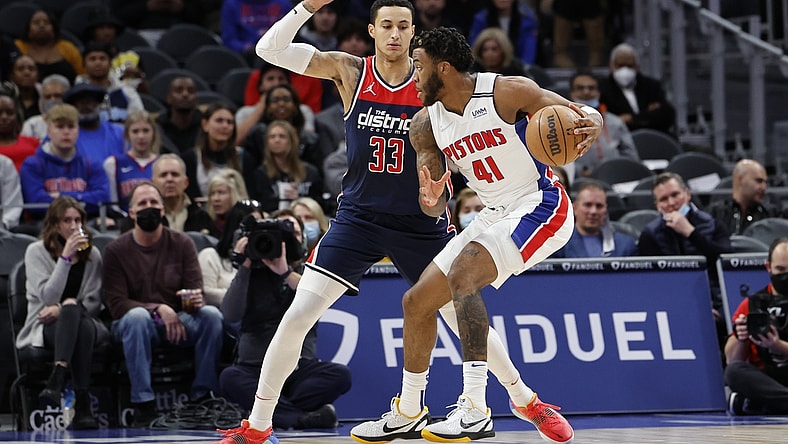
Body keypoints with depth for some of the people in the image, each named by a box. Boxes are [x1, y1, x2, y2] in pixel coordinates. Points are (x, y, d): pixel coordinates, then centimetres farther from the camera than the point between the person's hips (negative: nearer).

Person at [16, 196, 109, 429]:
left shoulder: (92, 255, 13)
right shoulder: (36, 252, 3)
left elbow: (94, 302, 6)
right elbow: (48, 297, -10)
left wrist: (64, 310, -12)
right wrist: (65, 257, -17)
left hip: (86, 323, 3)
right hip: (45, 327, -3)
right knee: (71, 307, -38)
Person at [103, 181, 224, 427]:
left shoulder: (181, 244, 3)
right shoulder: (116, 250, -3)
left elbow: (196, 292, -3)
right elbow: (116, 303, -10)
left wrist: (195, 301, -29)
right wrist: (159, 310, -22)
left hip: (177, 321, 2)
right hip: (133, 323, -2)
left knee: (211, 314, -27)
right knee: (137, 316, -37)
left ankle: (203, 396, -21)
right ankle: (144, 405, -37)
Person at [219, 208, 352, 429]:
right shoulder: (252, 274, 10)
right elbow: (231, 315, -7)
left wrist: (286, 273, -25)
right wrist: (243, 268, -13)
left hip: (300, 368, 1)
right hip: (256, 368, -1)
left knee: (340, 375, -28)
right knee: (229, 378, -33)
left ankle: (273, 412, -30)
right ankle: (301, 417, -39)